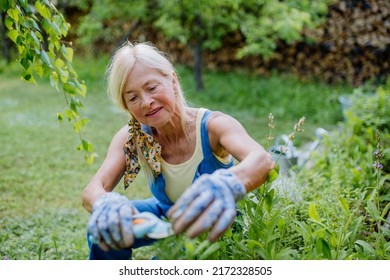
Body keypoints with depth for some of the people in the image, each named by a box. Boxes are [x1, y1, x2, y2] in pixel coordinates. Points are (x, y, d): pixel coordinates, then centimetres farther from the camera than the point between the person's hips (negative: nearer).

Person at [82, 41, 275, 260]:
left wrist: (227, 184, -74)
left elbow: (263, 160, -49)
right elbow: (92, 190, -29)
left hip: (219, 223, -3)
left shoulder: (213, 125, -29)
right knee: (104, 227, -19)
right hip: (169, 215, 4)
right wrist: (106, 205, -56)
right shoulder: (131, 138, -18)